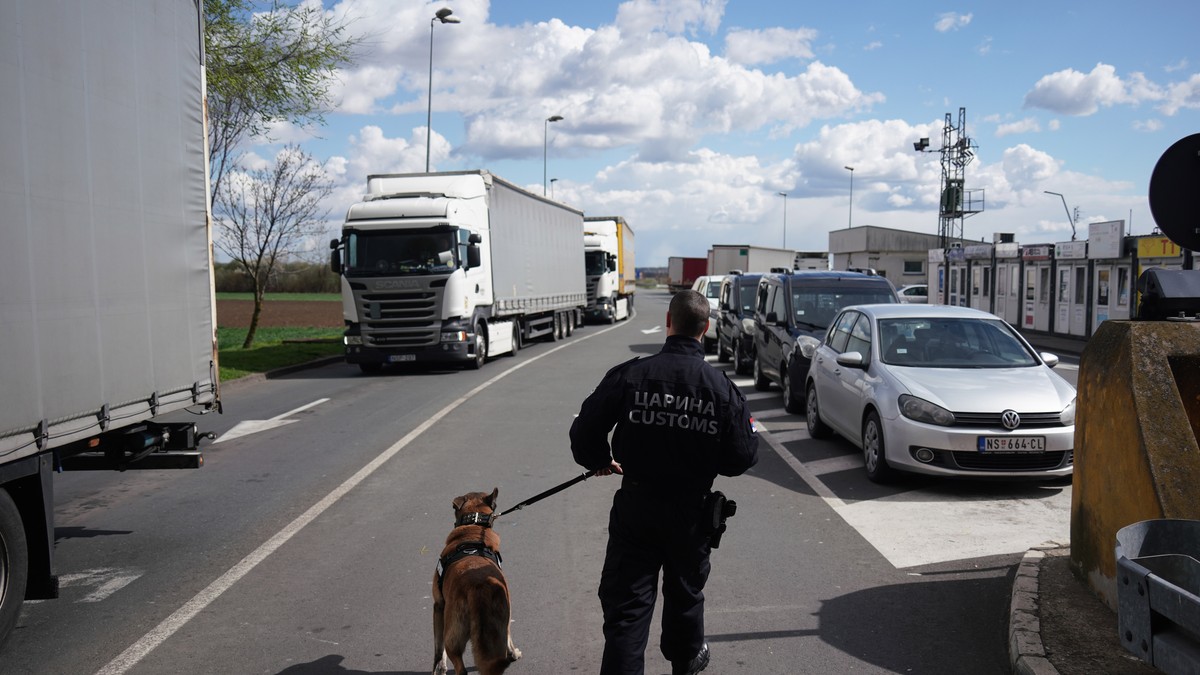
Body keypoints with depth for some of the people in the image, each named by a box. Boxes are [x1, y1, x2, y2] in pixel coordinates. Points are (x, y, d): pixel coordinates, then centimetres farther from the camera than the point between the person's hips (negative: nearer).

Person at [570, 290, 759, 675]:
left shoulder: (628, 375, -14)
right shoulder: (721, 387, -12)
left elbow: (584, 432, -12)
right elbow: (741, 459, -9)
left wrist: (599, 462, 10)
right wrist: (746, 427, 13)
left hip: (634, 508, -2)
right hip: (691, 511, 2)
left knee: (626, 604, 5)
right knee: (685, 592, 25)